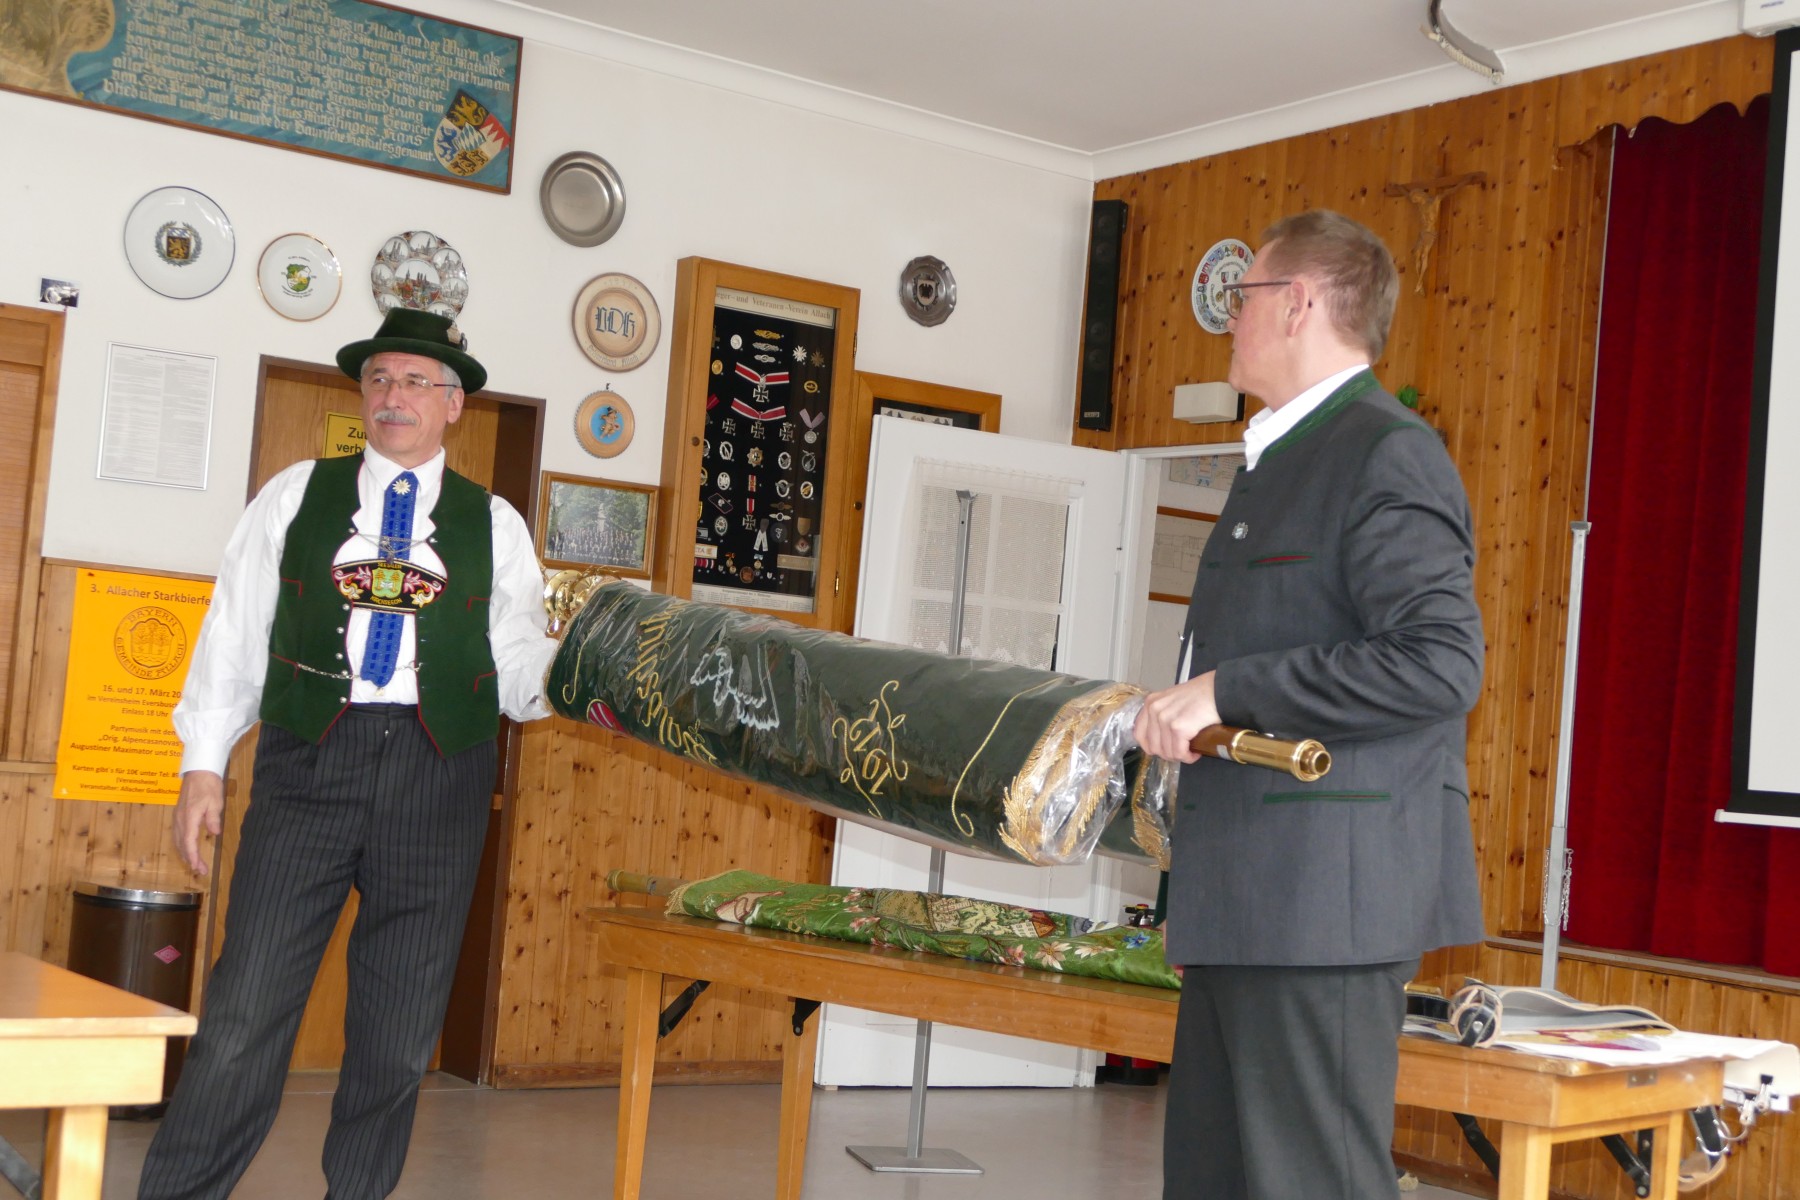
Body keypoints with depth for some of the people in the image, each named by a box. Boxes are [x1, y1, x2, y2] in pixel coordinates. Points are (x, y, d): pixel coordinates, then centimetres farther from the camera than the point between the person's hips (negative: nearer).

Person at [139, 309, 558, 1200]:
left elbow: (518, 659, 7)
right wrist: (203, 763, 5)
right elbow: (236, 633, 10)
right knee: (249, 1002, -4)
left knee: (401, 1019, 7)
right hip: (307, 760, -1)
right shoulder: (296, 495, 10)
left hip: (438, 771, 1)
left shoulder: (493, 524, 11)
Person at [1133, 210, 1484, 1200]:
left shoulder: (1387, 453, -11)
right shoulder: (1280, 460, 22)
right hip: (1244, 899, 11)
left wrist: (1226, 690, -20)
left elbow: (1440, 664, -22)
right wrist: (1186, 710, 17)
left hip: (1325, 895, -10)